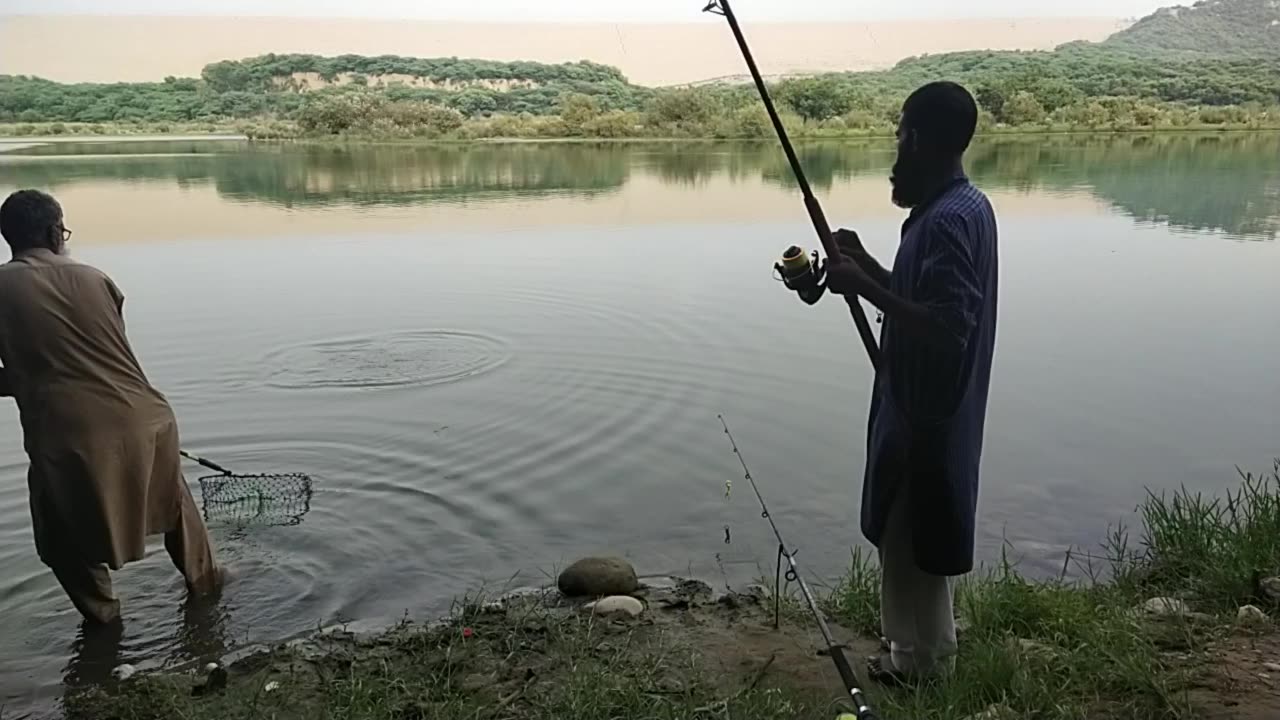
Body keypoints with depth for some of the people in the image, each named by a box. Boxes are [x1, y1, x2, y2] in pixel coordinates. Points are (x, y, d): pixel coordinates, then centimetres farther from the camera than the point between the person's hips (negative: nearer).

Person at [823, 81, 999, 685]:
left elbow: (946, 329, -30)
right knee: (909, 535, 21)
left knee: (912, 539, 5)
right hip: (925, 405, 10)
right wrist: (867, 266, 7)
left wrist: (865, 288, -25)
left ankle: (922, 659, 22)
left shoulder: (948, 220, -23)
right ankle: (917, 647, 36)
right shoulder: (961, 206, 9)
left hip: (927, 411, -10)